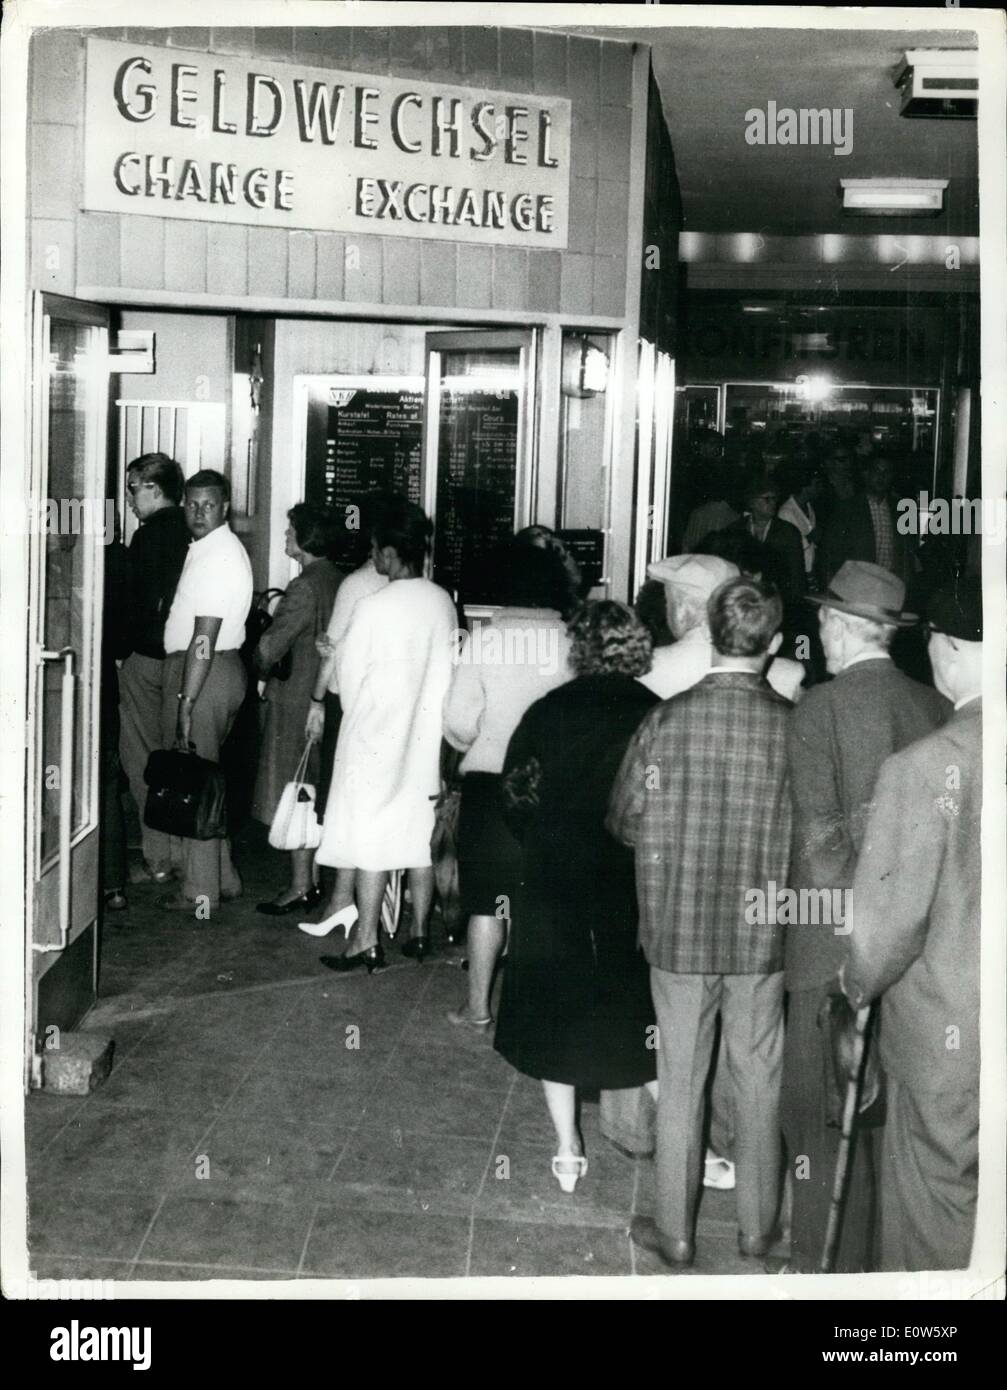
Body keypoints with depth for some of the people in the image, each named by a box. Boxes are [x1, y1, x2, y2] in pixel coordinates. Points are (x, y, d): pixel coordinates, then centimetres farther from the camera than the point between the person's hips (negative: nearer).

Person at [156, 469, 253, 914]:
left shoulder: (216, 556, -17)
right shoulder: (213, 549, 16)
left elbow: (204, 638, -22)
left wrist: (185, 702, -23)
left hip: (203, 673, -10)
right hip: (220, 666, 10)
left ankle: (200, 891, 5)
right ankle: (222, 877, 26)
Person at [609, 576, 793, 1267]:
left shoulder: (668, 720, -13)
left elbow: (625, 821, -3)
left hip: (679, 931, -1)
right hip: (763, 932, 1)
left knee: (680, 1081, 12)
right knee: (760, 1080, 16)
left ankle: (676, 1232, 24)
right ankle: (759, 1226, 30)